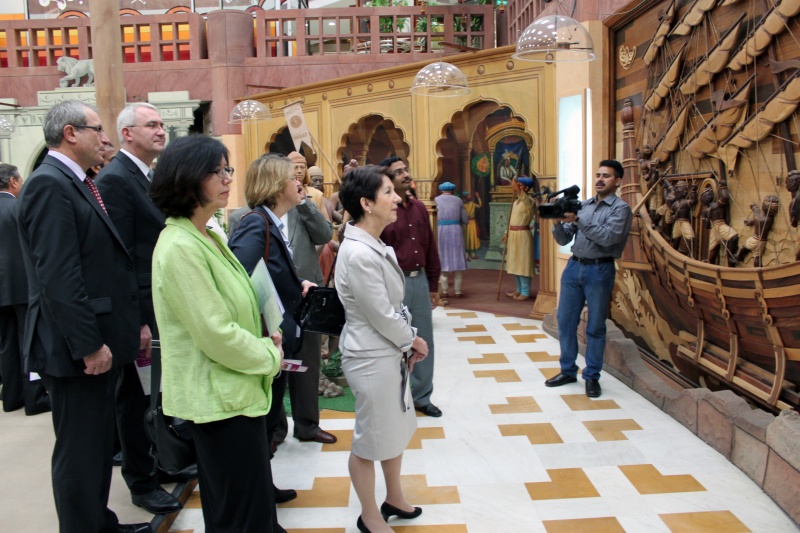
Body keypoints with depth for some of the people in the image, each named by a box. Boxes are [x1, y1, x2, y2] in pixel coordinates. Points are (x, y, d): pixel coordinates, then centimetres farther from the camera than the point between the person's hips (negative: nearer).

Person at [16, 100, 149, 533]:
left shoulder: (76, 184, 13)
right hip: (77, 348, -10)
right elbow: (58, 276, -23)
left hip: (96, 339, 10)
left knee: (98, 443, 20)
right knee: (79, 449, 4)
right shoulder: (49, 184, -16)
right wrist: (89, 344, -22)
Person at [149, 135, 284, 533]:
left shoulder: (208, 237, 8)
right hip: (221, 396, -10)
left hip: (237, 389, 10)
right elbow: (216, 333, -23)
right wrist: (270, 356, -10)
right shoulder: (180, 247, -21)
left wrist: (265, 340, 4)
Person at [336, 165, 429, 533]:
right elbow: (382, 315, -22)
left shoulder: (375, 246, 3)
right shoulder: (358, 254, -26)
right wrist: (414, 341, -6)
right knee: (371, 439, 10)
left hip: (389, 352, 9)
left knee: (396, 428, 24)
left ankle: (394, 499, 45)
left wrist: (406, 345, 4)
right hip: (371, 358, -9)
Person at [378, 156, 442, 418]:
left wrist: (434, 284, 15)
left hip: (419, 280, 7)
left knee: (424, 340, 13)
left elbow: (430, 248, 14)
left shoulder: (419, 208, 10)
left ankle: (421, 396, 29)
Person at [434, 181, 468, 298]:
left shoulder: (436, 199, 7)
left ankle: (444, 291, 6)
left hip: (440, 231, 0)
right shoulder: (458, 200, 10)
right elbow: (465, 220, 9)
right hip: (456, 230, 1)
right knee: (457, 259, 6)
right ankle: (457, 291, 7)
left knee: (443, 259, 6)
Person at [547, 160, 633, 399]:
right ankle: (568, 371, 22)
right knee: (565, 321, 8)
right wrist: (558, 222, -9)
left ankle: (592, 377, 16)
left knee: (595, 327, 3)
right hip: (574, 266, 5)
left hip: (599, 270, -5)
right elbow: (563, 239, 11)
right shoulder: (582, 205, 13)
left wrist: (577, 220, -20)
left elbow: (608, 237, -19)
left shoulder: (620, 208, -2)